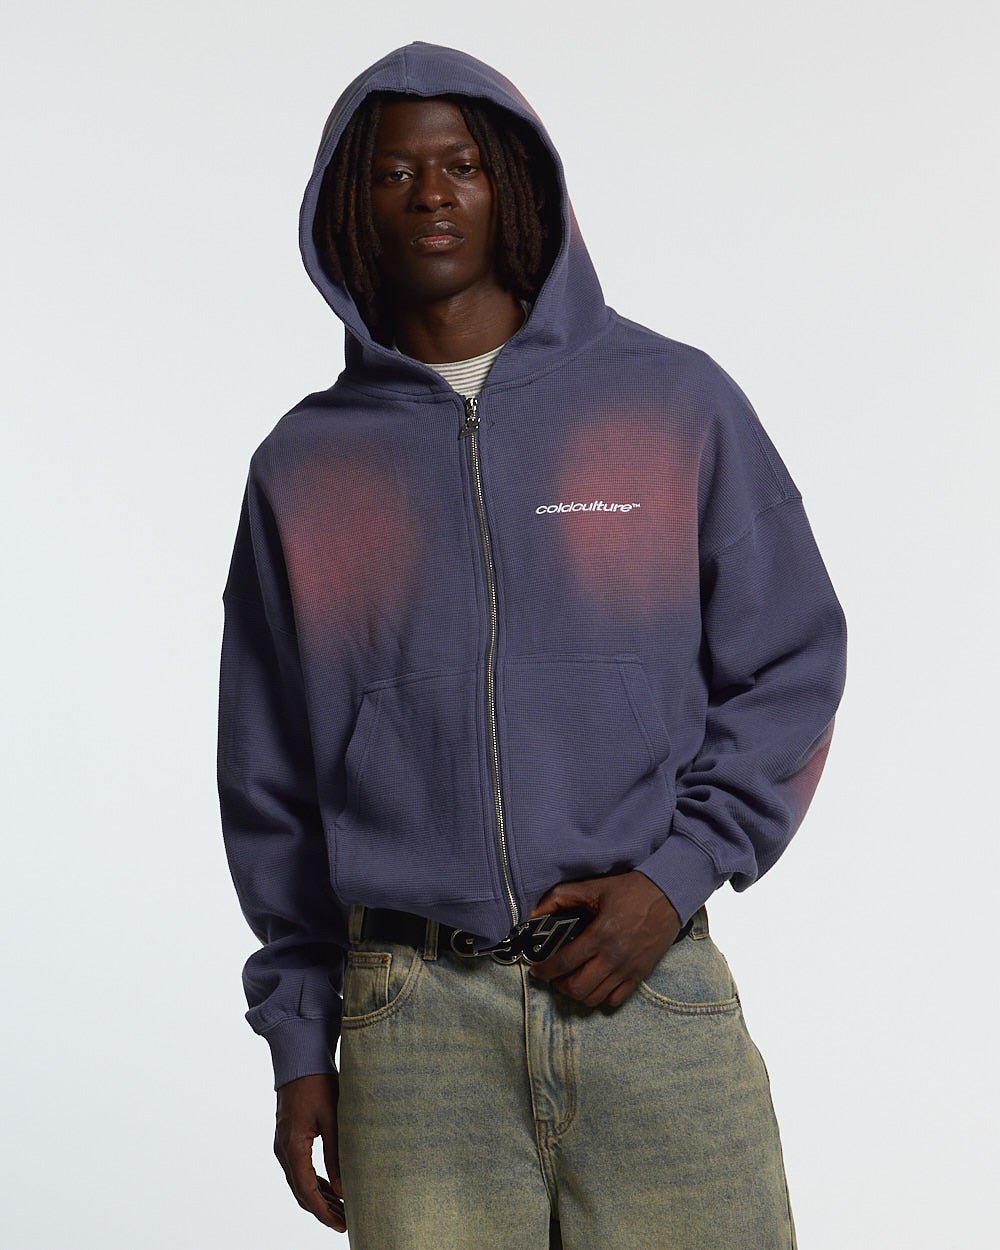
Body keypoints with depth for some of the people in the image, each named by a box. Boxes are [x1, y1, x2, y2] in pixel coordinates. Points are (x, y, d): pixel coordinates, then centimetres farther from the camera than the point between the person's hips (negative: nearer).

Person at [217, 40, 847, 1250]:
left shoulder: (672, 400, 5)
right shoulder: (306, 463, 9)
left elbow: (790, 665, 7)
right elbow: (271, 783, 12)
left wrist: (675, 875, -6)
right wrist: (299, 1039, 9)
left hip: (656, 1002, 0)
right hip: (413, 1025, 1)